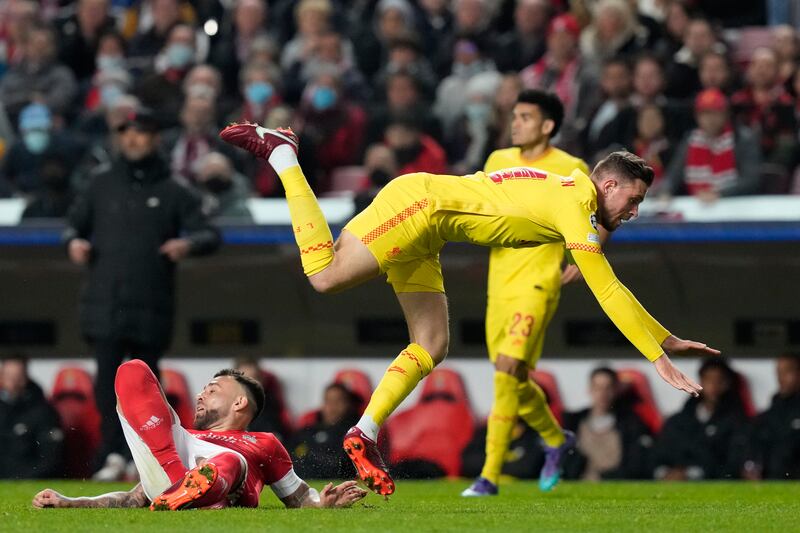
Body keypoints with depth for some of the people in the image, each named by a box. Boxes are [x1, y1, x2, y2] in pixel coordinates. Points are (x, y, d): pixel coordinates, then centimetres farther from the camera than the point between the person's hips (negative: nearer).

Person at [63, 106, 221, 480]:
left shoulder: (172, 192, 7)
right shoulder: (102, 184, 12)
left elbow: (210, 235, 5)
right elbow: (75, 222, 20)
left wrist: (189, 243, -18)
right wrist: (74, 241, -4)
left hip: (151, 304, -1)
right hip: (104, 300, 1)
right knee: (107, 375, -11)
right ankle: (113, 453, -12)